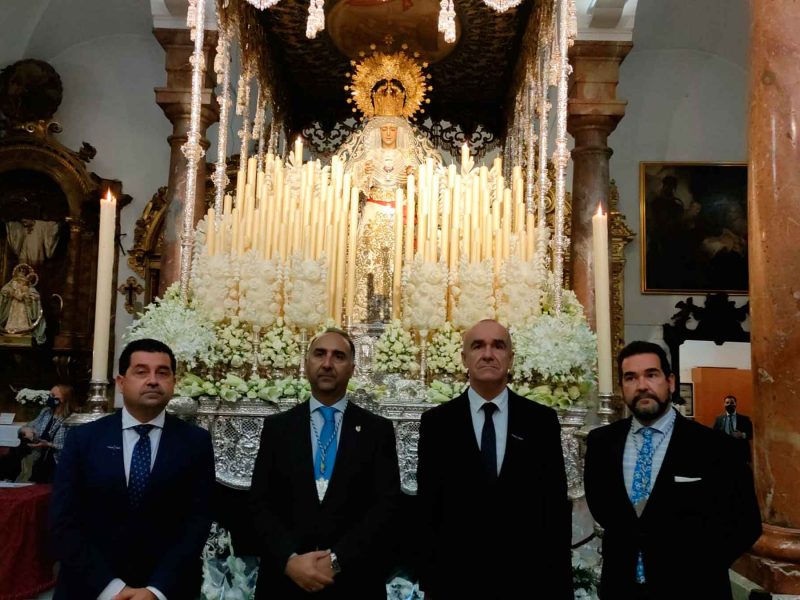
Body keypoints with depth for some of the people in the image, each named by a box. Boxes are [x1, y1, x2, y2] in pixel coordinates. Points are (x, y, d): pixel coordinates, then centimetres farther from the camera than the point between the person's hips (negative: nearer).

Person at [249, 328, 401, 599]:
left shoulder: (377, 429, 0)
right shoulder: (276, 427, 3)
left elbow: (386, 503, -6)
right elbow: (260, 502, 0)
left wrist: (337, 560, -15)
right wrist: (289, 559, -14)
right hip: (286, 578, 1)